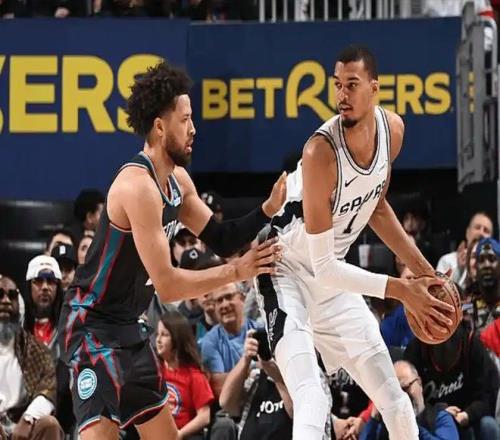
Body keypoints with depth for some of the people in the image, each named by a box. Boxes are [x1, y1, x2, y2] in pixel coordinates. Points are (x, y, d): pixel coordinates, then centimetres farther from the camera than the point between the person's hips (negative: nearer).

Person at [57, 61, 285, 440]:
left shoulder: (177, 180, 7)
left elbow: (218, 238, 15)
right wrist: (236, 272, -19)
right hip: (93, 325, -11)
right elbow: (167, 285, -24)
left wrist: (268, 210, 0)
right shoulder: (139, 186, -23)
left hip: (129, 326, 11)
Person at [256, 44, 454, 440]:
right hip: (289, 272, -7)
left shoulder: (392, 129, -7)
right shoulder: (321, 152, -30)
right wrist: (401, 290, -23)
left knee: (395, 402, 11)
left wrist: (421, 269, 10)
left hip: (334, 279, 8)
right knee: (311, 403, -26)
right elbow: (323, 267, -27)